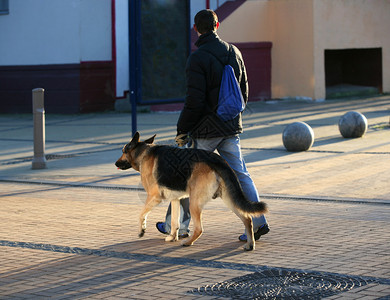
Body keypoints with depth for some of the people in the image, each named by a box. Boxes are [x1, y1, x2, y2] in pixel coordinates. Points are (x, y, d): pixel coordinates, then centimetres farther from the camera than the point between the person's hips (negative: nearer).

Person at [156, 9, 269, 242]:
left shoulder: (198, 59, -15)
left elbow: (194, 101, -18)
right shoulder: (234, 52, 6)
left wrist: (182, 130, -8)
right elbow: (244, 91, 14)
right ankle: (258, 221, -3)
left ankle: (177, 225, 18)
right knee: (239, 174, 7)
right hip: (232, 127, 6)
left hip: (205, 129, -6)